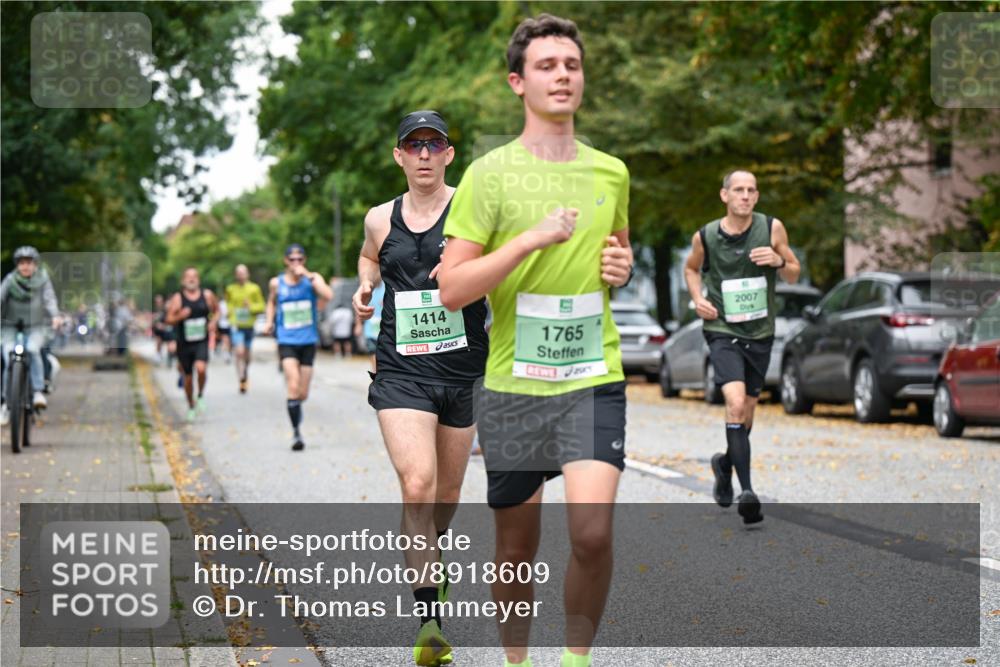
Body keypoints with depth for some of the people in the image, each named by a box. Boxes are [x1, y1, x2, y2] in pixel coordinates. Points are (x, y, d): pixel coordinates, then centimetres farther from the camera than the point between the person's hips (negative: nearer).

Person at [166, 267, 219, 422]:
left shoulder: (207, 295, 4)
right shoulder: (177, 298, -2)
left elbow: (216, 310, 19)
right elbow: (169, 319, -2)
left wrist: (213, 322, -1)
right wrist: (180, 316, -22)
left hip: (202, 341, 0)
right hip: (184, 343, 0)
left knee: (201, 368, -25)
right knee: (188, 377, 8)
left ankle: (201, 396, 2)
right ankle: (191, 407, 28)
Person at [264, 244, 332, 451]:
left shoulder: (312, 279, -2)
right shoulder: (276, 283, 1)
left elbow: (328, 295, -22)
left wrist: (309, 276, -24)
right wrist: (270, 321, 7)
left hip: (308, 341, 1)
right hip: (287, 341, -1)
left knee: (303, 393, 6)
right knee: (293, 386, -19)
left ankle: (295, 405, 41)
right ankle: (296, 432, -12)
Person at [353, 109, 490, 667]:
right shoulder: (380, 219, 6)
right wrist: (365, 288, 8)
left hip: (463, 368, 0)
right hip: (401, 370, 0)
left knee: (447, 494, 15)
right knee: (417, 485, -18)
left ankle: (429, 553, 49)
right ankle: (430, 618, -16)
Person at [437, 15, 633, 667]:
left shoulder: (611, 172, 8)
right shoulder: (490, 174, -4)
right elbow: (450, 289, -10)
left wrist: (621, 267, 4)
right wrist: (531, 240, -19)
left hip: (594, 378, 2)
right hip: (513, 383, -1)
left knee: (593, 530, -17)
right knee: (517, 548, 9)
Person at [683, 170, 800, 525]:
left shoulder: (772, 228, -4)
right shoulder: (705, 236, -5)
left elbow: (794, 274, 6)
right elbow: (691, 268, 15)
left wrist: (779, 261, -16)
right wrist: (698, 298, -3)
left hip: (760, 334, 3)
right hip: (722, 331, -3)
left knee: (747, 410, 14)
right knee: (736, 403, -22)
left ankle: (726, 463, 44)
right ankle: (746, 491, -23)